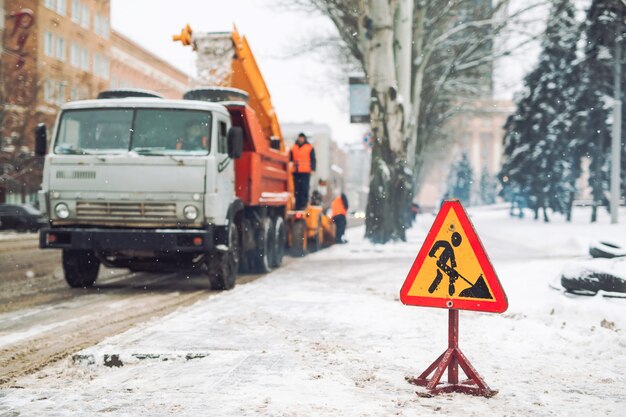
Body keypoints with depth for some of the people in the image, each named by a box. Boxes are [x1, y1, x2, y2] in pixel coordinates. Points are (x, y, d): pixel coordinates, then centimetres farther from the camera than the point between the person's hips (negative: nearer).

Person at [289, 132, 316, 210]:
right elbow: (290, 159, 21)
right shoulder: (294, 148, 15)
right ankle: (297, 205, 8)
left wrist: (312, 169, -7)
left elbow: (313, 160, 1)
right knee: (297, 189, 4)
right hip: (296, 172, 4)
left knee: (304, 188, -8)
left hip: (305, 172, -4)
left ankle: (303, 204, -7)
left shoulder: (310, 148, 4)